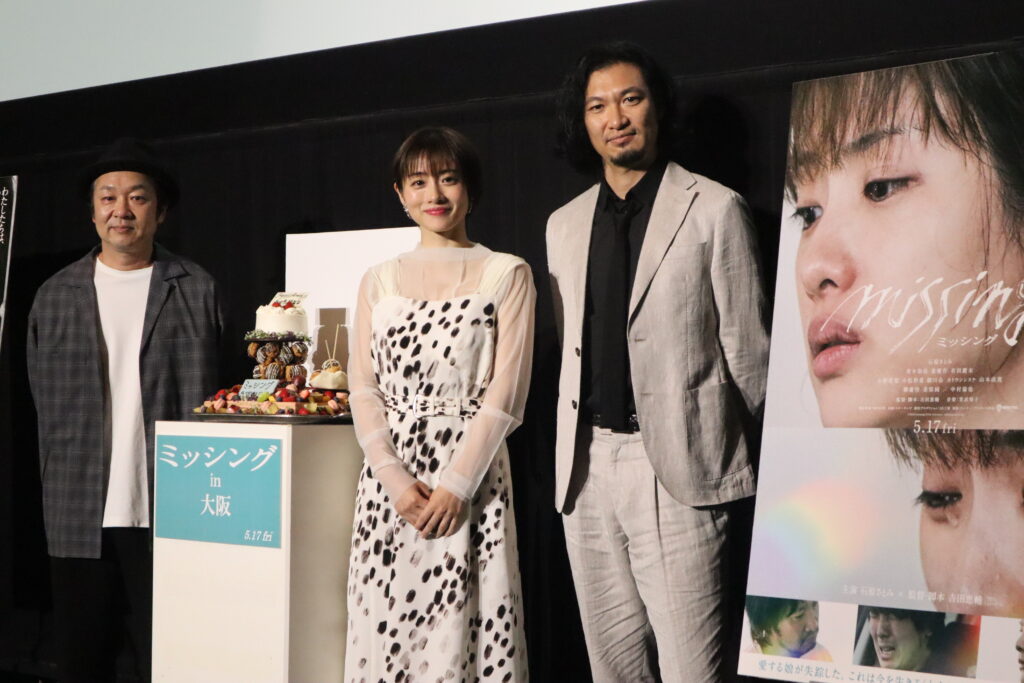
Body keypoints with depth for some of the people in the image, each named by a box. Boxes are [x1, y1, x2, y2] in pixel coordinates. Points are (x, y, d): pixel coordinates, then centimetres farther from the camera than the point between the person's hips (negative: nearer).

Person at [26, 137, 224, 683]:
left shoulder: (197, 290, 4)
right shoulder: (54, 296, 9)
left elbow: (210, 399, 4)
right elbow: (46, 405, 11)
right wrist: (61, 492, 6)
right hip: (80, 517, 2)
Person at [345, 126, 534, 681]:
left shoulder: (506, 274, 4)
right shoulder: (378, 281, 14)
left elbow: (506, 391, -4)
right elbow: (363, 389, 7)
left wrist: (456, 484, -13)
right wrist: (396, 478, -8)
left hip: (472, 477, -3)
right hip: (388, 479, 3)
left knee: (460, 630, -4)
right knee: (386, 626, 3)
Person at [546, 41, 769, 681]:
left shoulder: (714, 209, -1)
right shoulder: (564, 225, 15)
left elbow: (746, 349, 0)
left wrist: (735, 460, 3)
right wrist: (575, 453, 15)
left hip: (677, 467, -5)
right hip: (587, 466, 5)